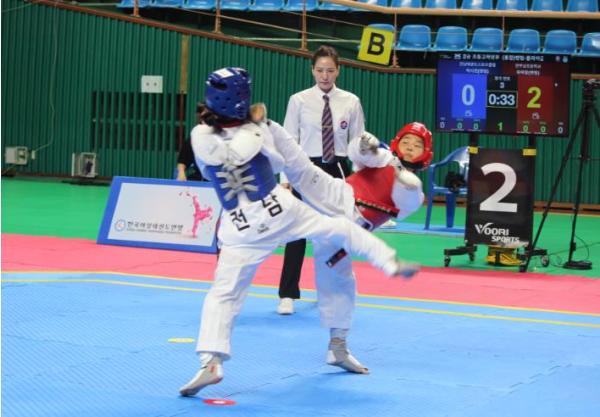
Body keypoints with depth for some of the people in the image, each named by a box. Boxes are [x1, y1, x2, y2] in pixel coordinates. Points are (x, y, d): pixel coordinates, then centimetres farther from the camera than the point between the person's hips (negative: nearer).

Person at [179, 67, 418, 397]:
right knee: (341, 229, 22)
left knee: (223, 294, 4)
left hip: (240, 228, 0)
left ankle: (211, 362, -8)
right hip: (279, 210, 0)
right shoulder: (258, 133, -9)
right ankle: (391, 263, 31)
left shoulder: (200, 137, -10)